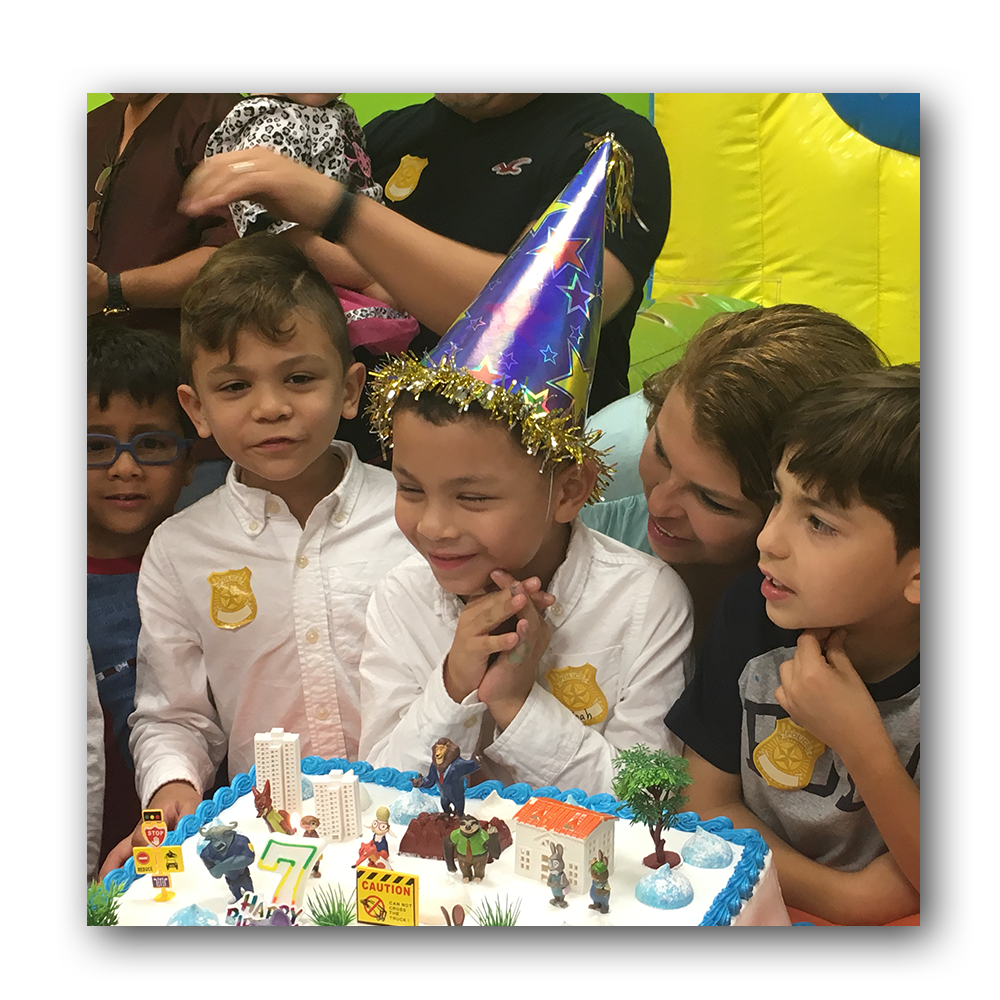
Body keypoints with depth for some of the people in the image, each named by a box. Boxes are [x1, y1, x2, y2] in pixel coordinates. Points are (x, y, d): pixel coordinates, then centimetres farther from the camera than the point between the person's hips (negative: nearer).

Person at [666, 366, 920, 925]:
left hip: (895, 913, -2)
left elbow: (913, 885, -12)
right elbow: (708, 802, -3)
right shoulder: (754, 609, -9)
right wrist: (835, 895, -15)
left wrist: (861, 745, -24)